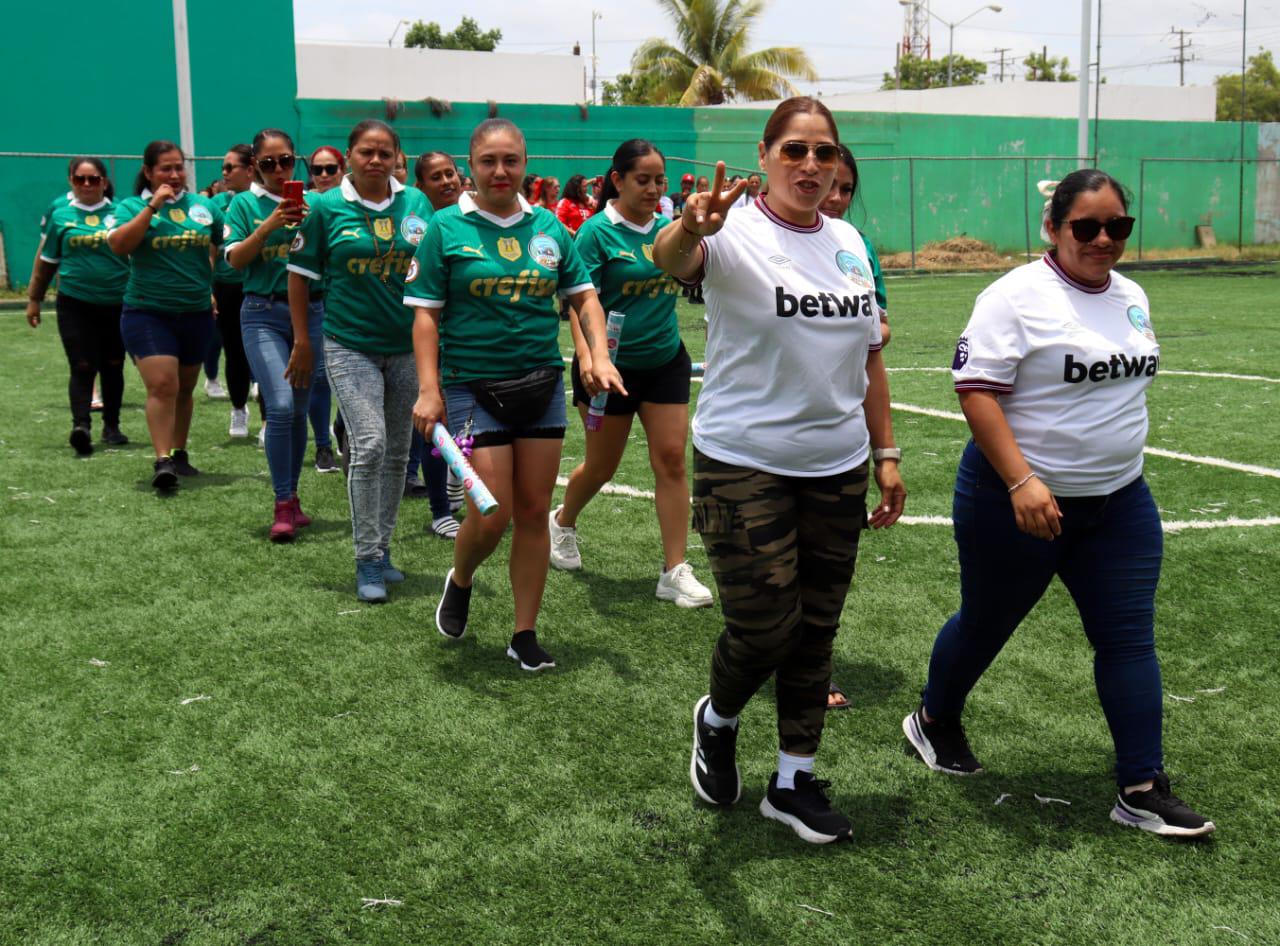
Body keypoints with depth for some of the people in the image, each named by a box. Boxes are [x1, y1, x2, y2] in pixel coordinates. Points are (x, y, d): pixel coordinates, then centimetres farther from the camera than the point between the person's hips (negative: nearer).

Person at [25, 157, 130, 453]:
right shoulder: (59, 212, 4)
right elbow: (46, 259, 12)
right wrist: (34, 298, 15)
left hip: (116, 304, 1)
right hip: (74, 304, -1)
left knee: (112, 367, 12)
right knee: (82, 368, -11)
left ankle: (111, 426, 25)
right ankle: (81, 426, -19)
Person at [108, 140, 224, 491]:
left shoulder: (205, 206, 6)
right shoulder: (131, 206, -1)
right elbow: (119, 244, -18)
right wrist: (153, 206, -20)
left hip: (197, 313, 4)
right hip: (148, 313, -4)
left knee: (184, 388, 15)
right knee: (162, 385, -16)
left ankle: (179, 454, 28)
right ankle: (162, 461, -15)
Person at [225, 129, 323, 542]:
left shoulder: (311, 203, 8)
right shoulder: (245, 203, 4)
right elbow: (236, 259, -6)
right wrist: (270, 223, -18)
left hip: (309, 311, 2)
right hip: (263, 313, -2)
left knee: (299, 409, 8)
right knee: (280, 406, -16)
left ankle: (292, 499, 22)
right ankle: (283, 506, -7)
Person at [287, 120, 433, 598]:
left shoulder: (416, 202, 3)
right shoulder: (325, 207, -4)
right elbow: (300, 274, 2)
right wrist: (302, 340, 1)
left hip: (407, 345, 4)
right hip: (350, 345, -3)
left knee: (397, 451, 10)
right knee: (369, 446, -14)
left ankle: (381, 546, 26)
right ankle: (367, 560, -3)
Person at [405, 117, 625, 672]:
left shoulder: (548, 227, 6)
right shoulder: (446, 228, -3)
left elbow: (584, 295, 13)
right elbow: (426, 314, -4)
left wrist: (598, 354, -2)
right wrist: (429, 389, -13)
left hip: (543, 385, 4)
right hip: (474, 387, -3)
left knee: (533, 512, 6)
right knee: (491, 516, -8)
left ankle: (525, 635, 18)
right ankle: (459, 582, 27)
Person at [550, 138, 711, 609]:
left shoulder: (668, 227, 4)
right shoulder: (597, 231, -13)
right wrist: (586, 356, -34)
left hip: (666, 359, 4)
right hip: (614, 364, -4)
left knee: (671, 459, -1)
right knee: (601, 466, 10)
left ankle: (675, 571, 5)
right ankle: (563, 521, 42)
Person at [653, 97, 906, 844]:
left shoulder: (848, 242, 8)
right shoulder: (738, 234, -11)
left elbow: (869, 358, 15)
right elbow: (669, 261, -35)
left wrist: (886, 453, 12)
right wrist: (691, 229, -57)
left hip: (837, 467, 6)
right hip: (745, 465, -5)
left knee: (815, 630, 11)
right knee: (765, 626, -5)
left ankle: (796, 782, 26)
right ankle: (717, 721, 29)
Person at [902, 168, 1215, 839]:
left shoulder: (1131, 297, 9)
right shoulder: (1017, 297, -14)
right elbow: (976, 390, -20)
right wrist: (1021, 481, -28)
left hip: (1118, 503, 6)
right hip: (1018, 500, -6)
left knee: (1129, 638, 2)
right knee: (986, 625, 12)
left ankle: (1142, 789, 9)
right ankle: (934, 722, 37)